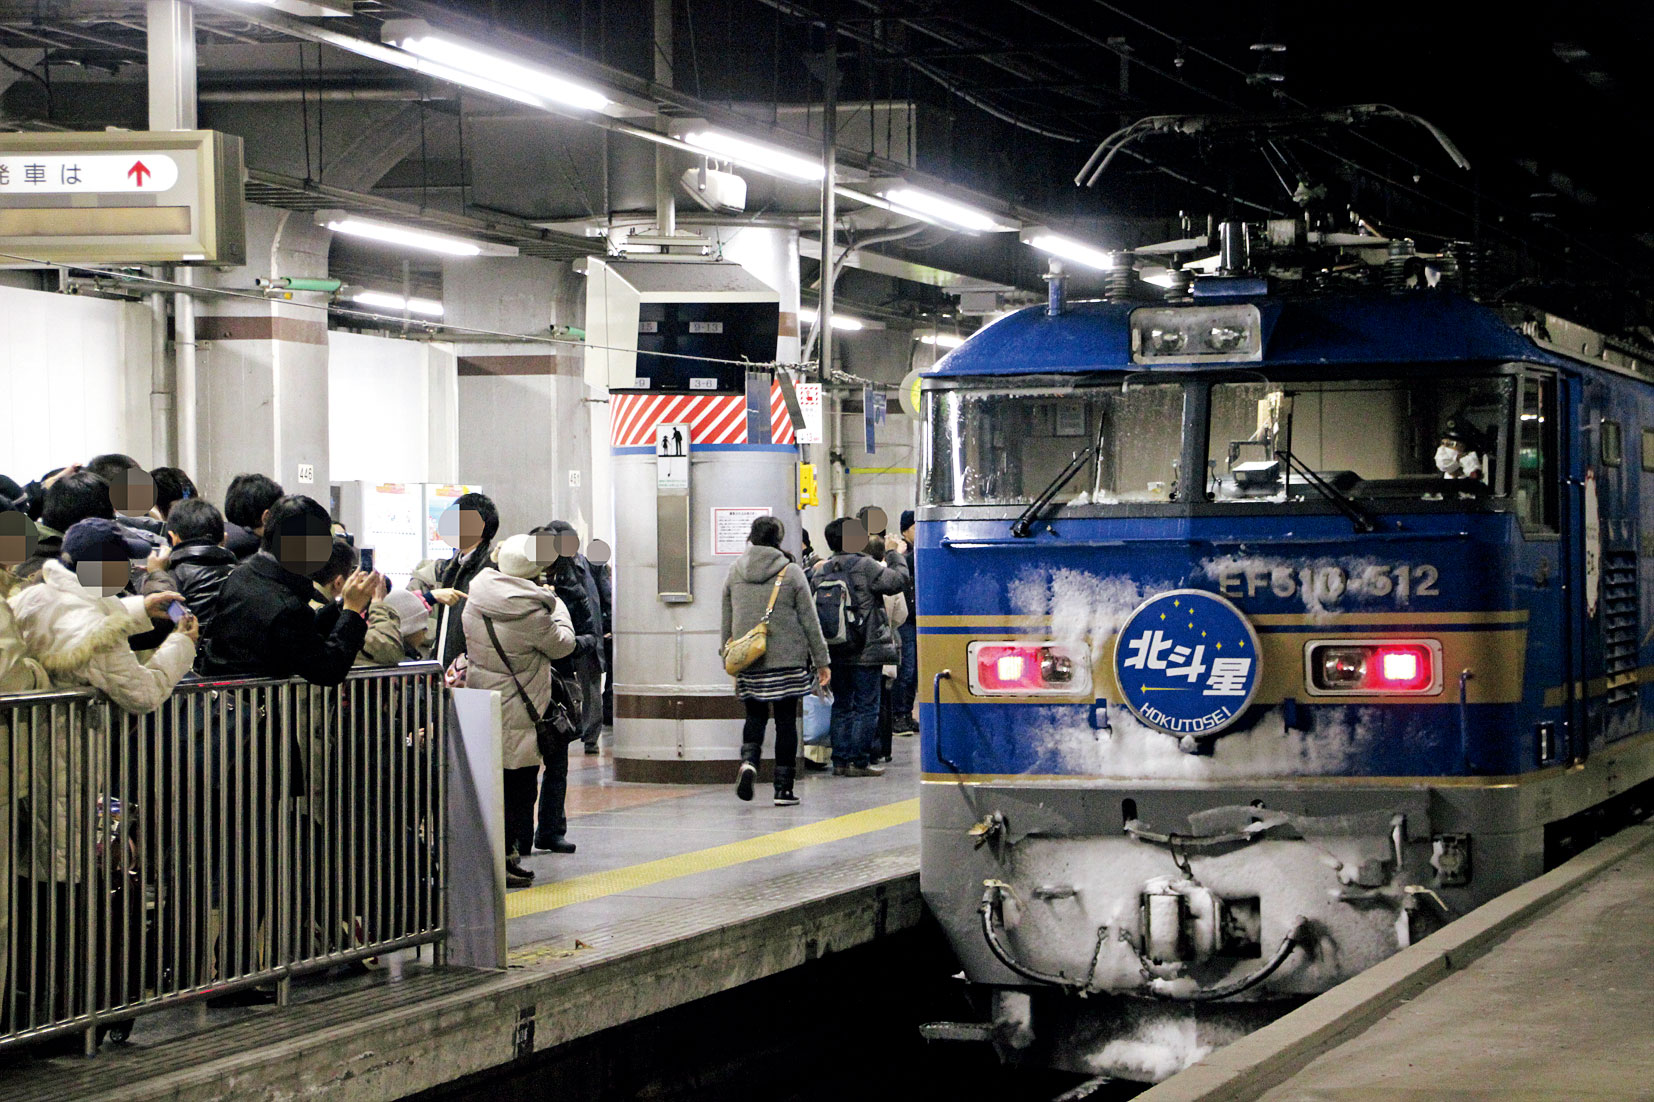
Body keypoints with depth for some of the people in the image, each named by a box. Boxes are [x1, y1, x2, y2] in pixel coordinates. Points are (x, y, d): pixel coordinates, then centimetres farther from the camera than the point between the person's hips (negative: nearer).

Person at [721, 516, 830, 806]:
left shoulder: (734, 572, 4)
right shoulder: (791, 572, -4)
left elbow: (726, 622, 9)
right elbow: (809, 621, -2)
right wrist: (821, 661, 4)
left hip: (747, 662, 2)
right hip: (787, 660, -2)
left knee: (755, 714, 15)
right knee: (786, 719, 4)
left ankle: (749, 760, -13)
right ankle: (783, 787, 3)